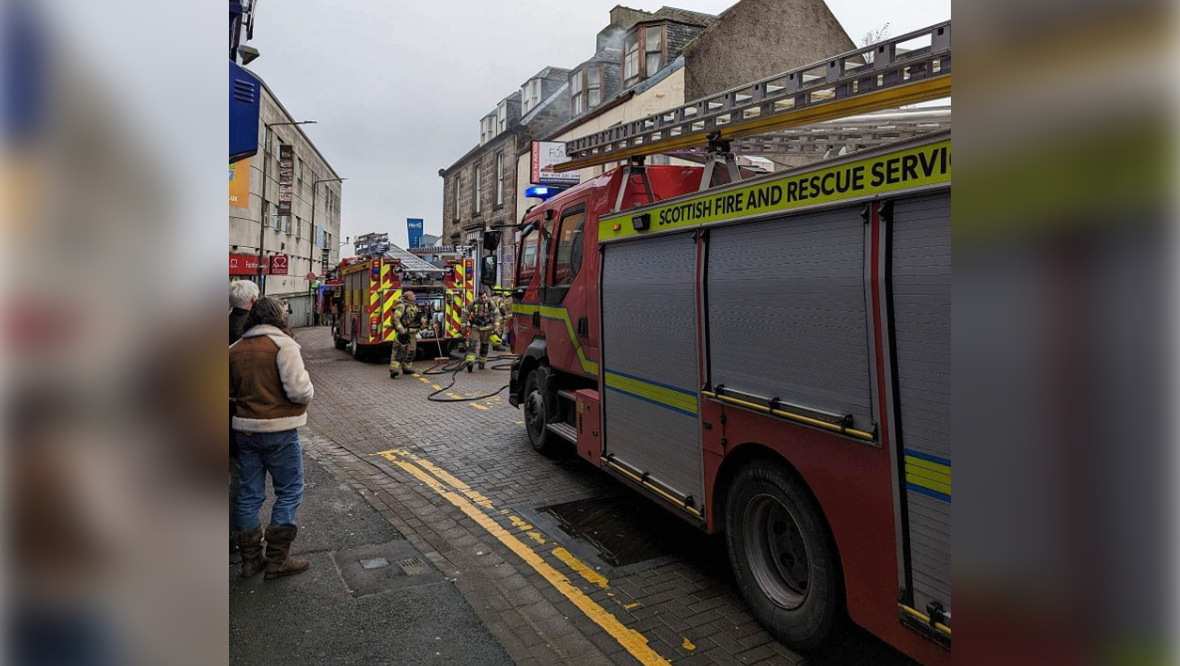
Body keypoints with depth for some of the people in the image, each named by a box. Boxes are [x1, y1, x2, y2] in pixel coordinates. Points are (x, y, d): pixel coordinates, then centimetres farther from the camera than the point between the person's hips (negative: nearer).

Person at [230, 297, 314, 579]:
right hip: (279, 429, -6)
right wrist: (308, 392, -1)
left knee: (249, 494, 15)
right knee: (289, 492, 7)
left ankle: (250, 559, 25)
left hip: (244, 429, 7)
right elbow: (298, 390, -21)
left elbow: (230, 393, 13)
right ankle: (277, 559, 11)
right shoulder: (282, 344, -13)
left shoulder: (234, 349, 8)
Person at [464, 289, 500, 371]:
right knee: (472, 344, -16)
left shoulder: (490, 303, -9)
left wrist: (496, 324, -4)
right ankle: (470, 362, -23)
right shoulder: (474, 303, -9)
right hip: (475, 328, 0)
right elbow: (466, 313, 3)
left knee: (484, 345, 10)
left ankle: (482, 362, 27)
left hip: (486, 328, 1)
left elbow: (496, 314, 3)